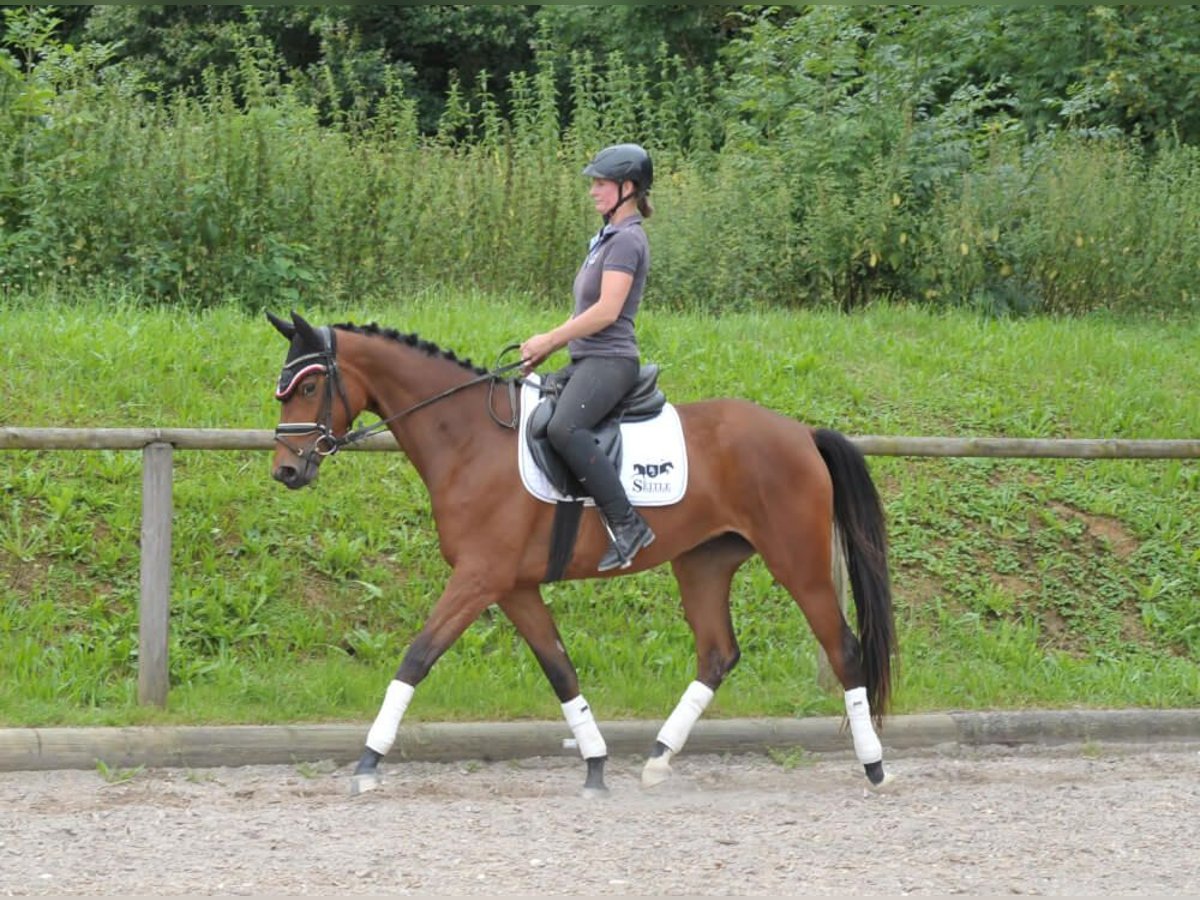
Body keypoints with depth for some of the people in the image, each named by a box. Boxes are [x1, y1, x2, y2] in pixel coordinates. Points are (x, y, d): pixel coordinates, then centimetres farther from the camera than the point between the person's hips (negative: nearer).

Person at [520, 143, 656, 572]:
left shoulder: (626, 240, -11)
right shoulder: (608, 237, 20)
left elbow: (606, 311, -21)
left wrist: (549, 340, -15)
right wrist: (547, 345, 14)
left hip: (610, 359, -11)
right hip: (587, 361, 11)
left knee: (564, 427, -34)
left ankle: (626, 524, -35)